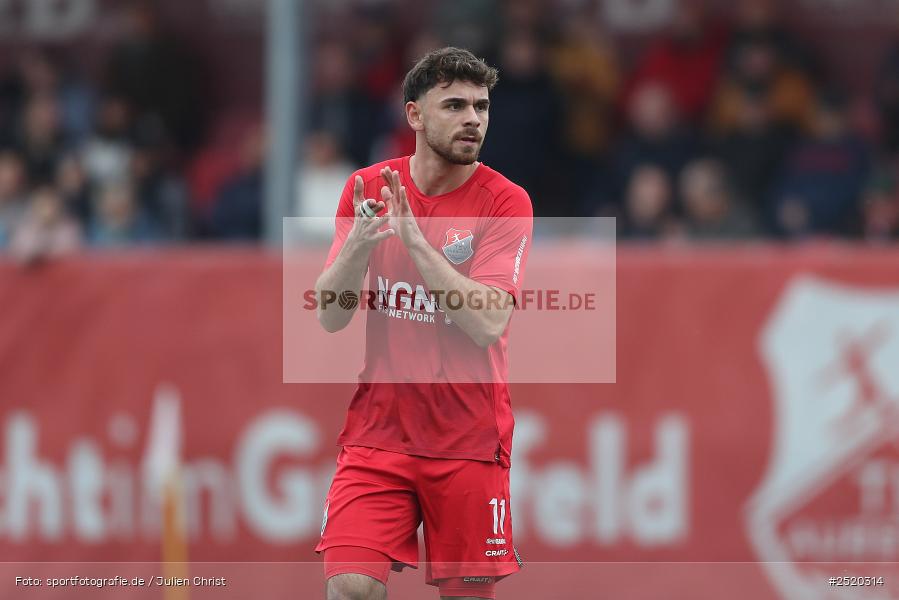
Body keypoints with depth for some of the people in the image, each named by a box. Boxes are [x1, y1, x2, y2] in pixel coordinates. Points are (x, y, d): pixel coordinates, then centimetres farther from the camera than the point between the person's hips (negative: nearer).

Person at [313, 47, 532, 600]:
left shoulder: (505, 202, -6)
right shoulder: (368, 188, 4)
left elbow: (488, 324, -17)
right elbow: (330, 316, -1)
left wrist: (414, 239, -23)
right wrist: (359, 241, -19)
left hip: (469, 442, -1)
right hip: (378, 428, 1)